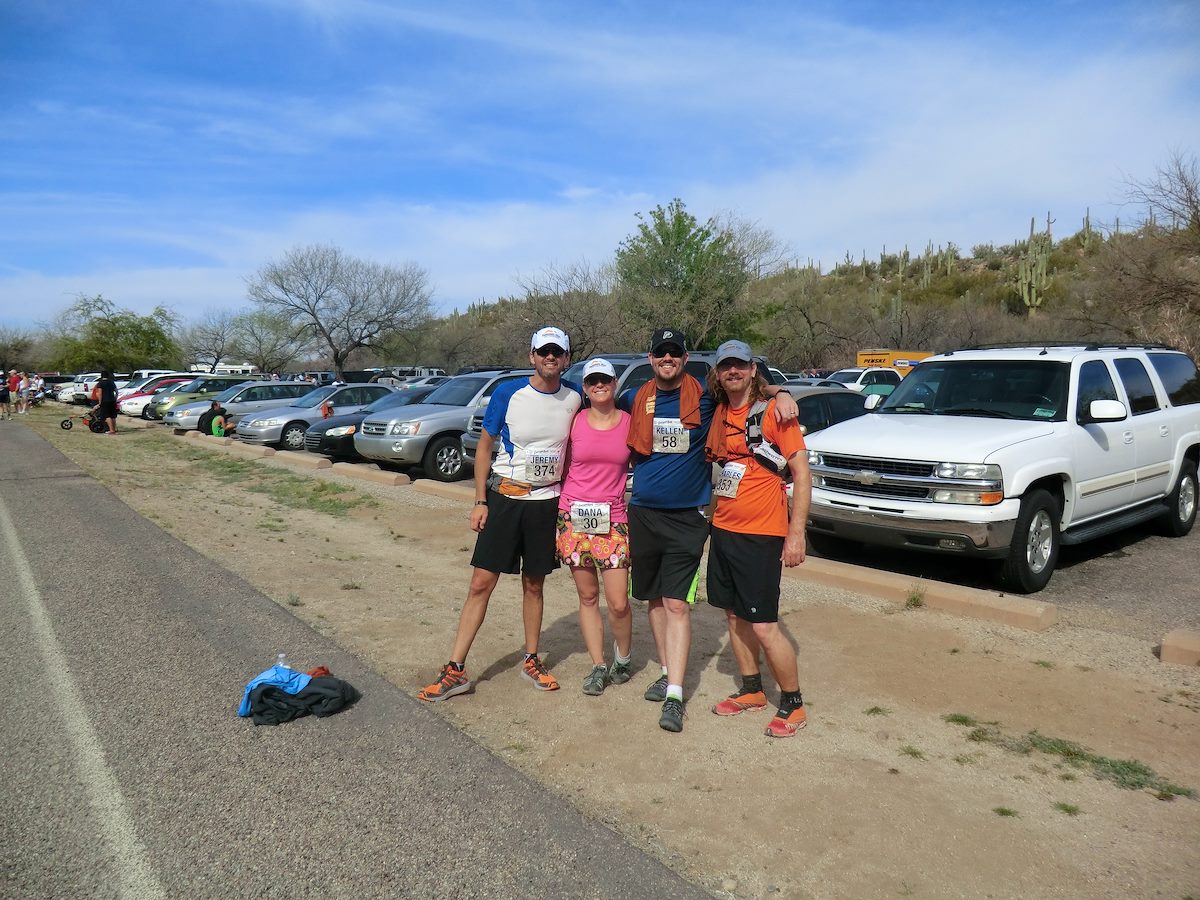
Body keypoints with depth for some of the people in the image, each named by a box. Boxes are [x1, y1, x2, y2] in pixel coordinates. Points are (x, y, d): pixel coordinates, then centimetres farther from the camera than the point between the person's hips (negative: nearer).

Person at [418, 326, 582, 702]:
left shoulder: (575, 397, -1)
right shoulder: (508, 393, -8)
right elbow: (484, 446, -2)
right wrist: (480, 502, -6)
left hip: (547, 501, 2)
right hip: (504, 497, -2)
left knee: (533, 584, 12)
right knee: (481, 583, -1)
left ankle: (531, 660, 28)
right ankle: (455, 671, 6)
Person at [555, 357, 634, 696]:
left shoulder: (630, 423, 2)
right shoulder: (575, 422, 2)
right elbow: (562, 468, 9)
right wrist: (557, 510, 6)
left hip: (612, 520, -1)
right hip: (574, 517, 1)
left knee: (618, 603, -3)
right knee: (588, 597, 8)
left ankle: (623, 661, 23)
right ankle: (598, 666, 22)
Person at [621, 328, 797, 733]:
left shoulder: (705, 395, -2)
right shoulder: (636, 399, 6)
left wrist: (780, 393, -11)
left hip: (687, 517, -3)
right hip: (643, 513, 4)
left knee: (677, 605, -7)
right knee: (655, 599, 13)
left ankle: (675, 696, -4)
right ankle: (668, 671, 30)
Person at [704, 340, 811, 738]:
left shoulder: (774, 412, -10)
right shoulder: (721, 414, 9)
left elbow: (802, 472, -12)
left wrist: (796, 533, -16)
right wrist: (715, 512, 12)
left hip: (761, 534, -7)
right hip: (723, 529, 7)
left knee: (763, 627, -4)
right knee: (734, 615, 15)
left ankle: (792, 704, 15)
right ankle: (752, 691, 32)